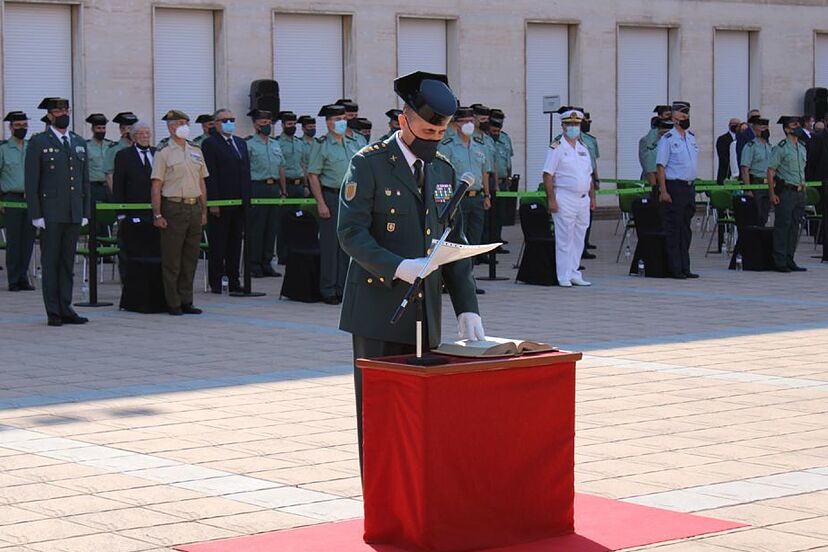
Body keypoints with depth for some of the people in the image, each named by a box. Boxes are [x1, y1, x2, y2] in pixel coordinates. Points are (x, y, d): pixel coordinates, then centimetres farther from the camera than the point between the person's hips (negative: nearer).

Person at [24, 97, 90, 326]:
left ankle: (65, 308, 13)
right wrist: (36, 215, -11)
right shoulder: (38, 143, 0)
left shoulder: (79, 143, 15)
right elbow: (31, 183, -4)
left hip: (74, 214, 5)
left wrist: (85, 212, 10)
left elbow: (85, 181, 17)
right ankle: (54, 313, 2)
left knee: (68, 262, 8)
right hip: (50, 214, -5)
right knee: (50, 262, -1)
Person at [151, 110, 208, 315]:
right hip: (174, 208, -6)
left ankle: (186, 301, 15)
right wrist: (157, 215, -12)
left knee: (191, 257, 8)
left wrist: (204, 211, 13)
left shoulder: (196, 152, 15)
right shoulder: (164, 154, -2)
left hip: (194, 208, 6)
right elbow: (156, 186, -6)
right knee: (172, 259, -2)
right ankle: (173, 303, 3)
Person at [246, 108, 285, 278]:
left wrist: (283, 191, 17)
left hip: (274, 188, 6)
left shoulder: (276, 144, 16)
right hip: (257, 187, -6)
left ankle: (266, 263, 13)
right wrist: (247, 193, -12)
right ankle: (254, 265, 1)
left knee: (272, 227, 7)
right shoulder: (249, 145, -4)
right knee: (255, 228, -4)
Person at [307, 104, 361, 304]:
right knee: (330, 244, -3)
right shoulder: (321, 145, -4)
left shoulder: (353, 143, 13)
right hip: (331, 197, -5)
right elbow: (313, 175, -8)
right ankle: (328, 290, 3)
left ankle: (342, 288, 15)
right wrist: (321, 203, -15)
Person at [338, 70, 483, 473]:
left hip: (425, 315, 5)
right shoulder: (368, 164, -5)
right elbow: (351, 233, -13)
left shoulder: (443, 171, 13)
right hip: (378, 311, -5)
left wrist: (466, 307, 3)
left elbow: (454, 243, 13)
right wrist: (397, 267, -27)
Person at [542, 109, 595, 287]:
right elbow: (548, 175, -11)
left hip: (583, 199, 7)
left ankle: (574, 274, 17)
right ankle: (564, 277, -1)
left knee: (578, 239, 10)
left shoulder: (583, 148, 16)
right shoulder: (556, 148, -5)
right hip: (564, 198, -7)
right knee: (564, 239, -5)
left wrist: (592, 197, 15)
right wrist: (551, 200, -17)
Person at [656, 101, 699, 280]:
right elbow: (660, 166, -12)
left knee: (686, 229, 10)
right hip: (674, 186, -8)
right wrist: (663, 191, -19)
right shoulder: (667, 139, -9)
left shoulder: (692, 137, 14)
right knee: (673, 229, -5)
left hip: (690, 186, 8)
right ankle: (675, 269, -3)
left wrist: (693, 187, 16)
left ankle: (685, 268, 15)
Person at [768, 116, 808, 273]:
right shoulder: (780, 148, -8)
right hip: (785, 191, -7)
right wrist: (772, 194, -15)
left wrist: (803, 188, 15)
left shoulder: (802, 148, 15)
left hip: (800, 193, 7)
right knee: (782, 226, -5)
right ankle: (780, 262, -2)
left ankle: (790, 261, 15)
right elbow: (771, 171, -10)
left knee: (794, 227, 9)